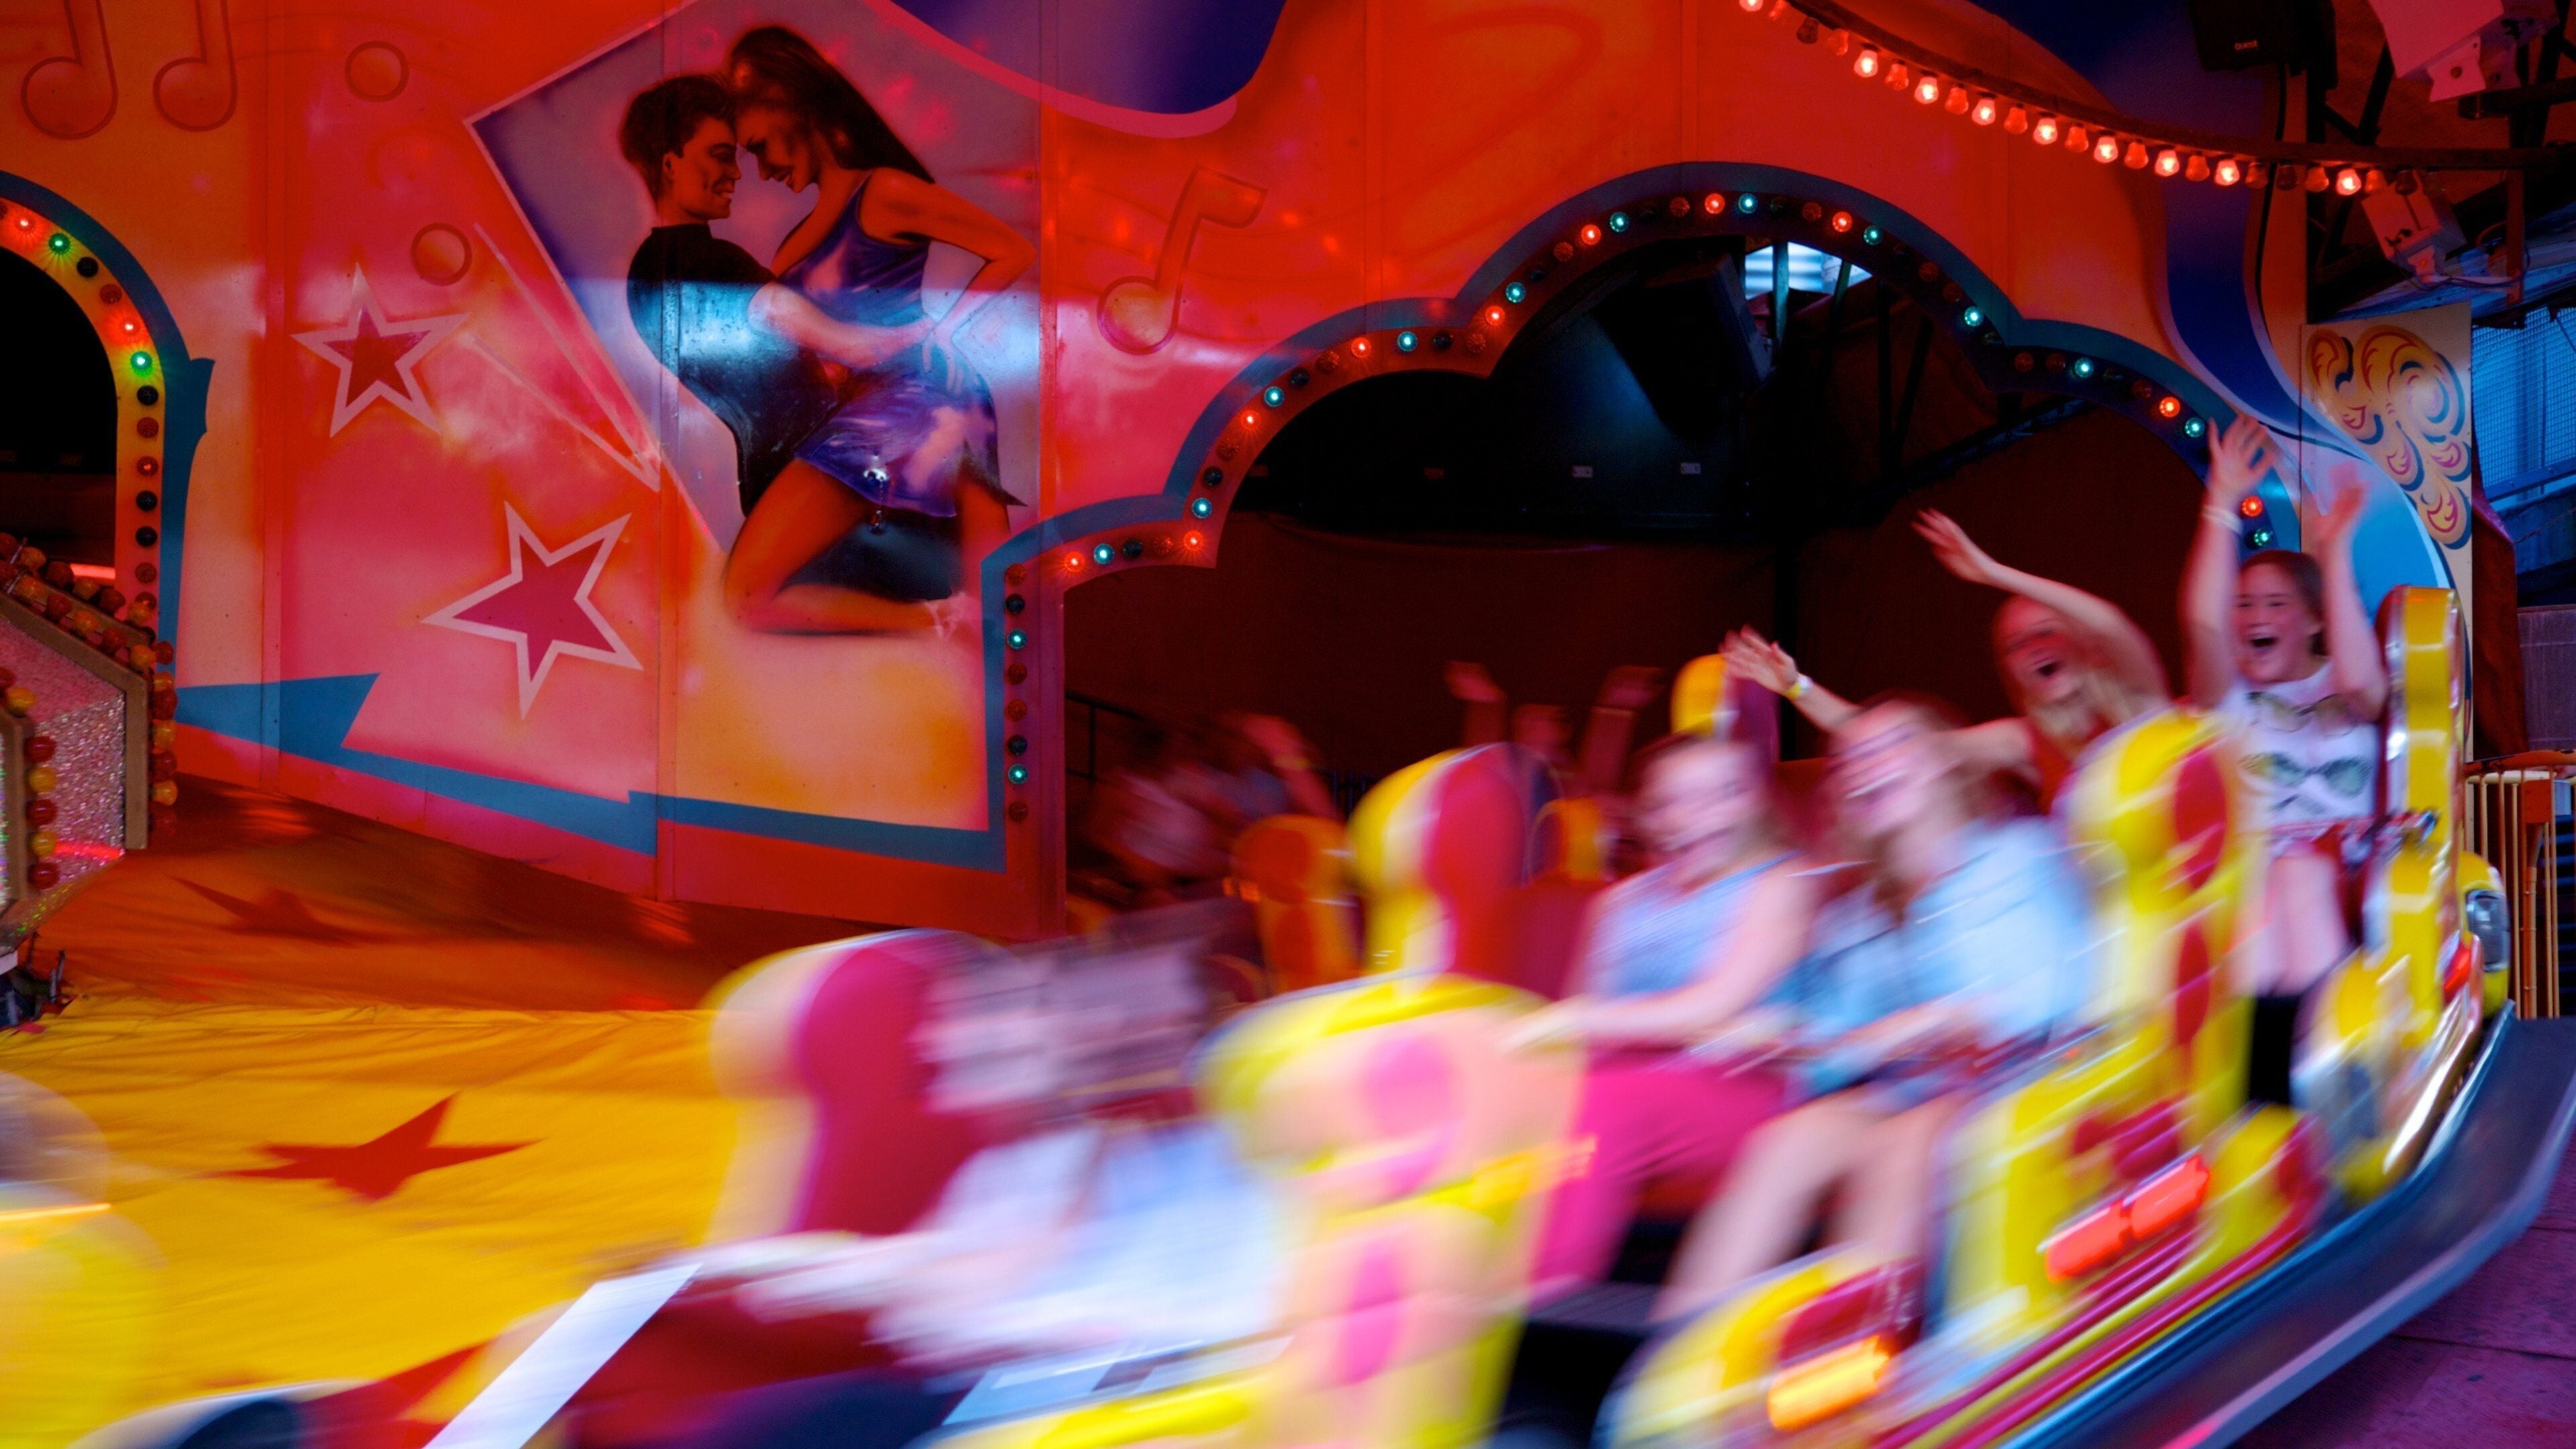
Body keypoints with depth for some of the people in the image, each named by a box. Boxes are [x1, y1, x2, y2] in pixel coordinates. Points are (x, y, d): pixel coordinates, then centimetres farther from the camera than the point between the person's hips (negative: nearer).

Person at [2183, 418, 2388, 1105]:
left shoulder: (2345, 690, 14)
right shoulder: (2229, 698, 15)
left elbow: (2357, 679, -13)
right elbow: (2203, 623, -6)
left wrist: (2334, 553, -11)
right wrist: (2223, 507, -10)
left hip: (2340, 878, 0)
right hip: (2244, 878, 0)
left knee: (2302, 874, -34)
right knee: (2281, 878, -34)